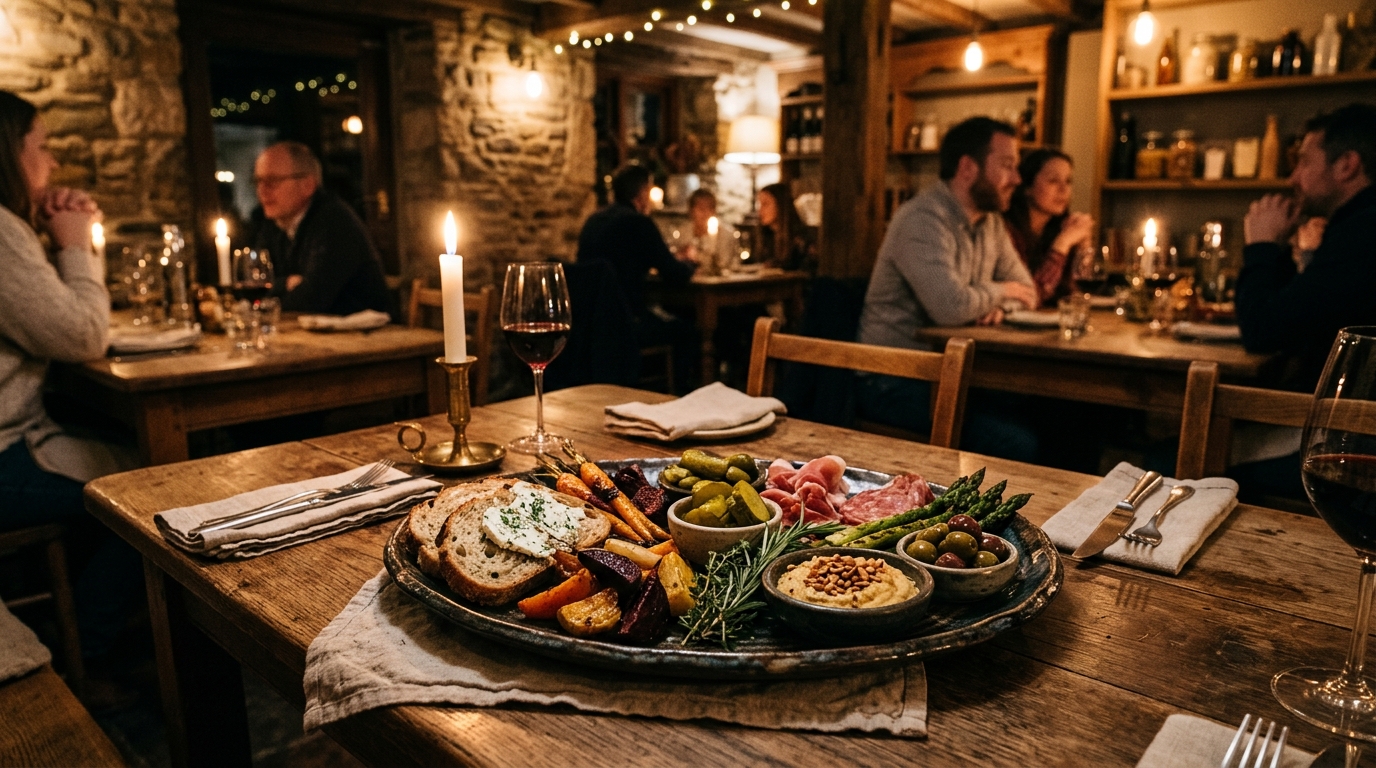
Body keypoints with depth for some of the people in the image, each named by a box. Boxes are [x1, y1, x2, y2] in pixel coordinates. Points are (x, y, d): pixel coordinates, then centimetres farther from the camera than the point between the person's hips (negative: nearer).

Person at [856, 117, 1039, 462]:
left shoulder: (990, 220, 12)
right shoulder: (923, 219, -17)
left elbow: (1026, 289, 18)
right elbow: (950, 306, -30)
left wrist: (996, 303, -7)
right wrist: (998, 291, -7)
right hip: (894, 382, -9)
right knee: (1018, 443, -24)